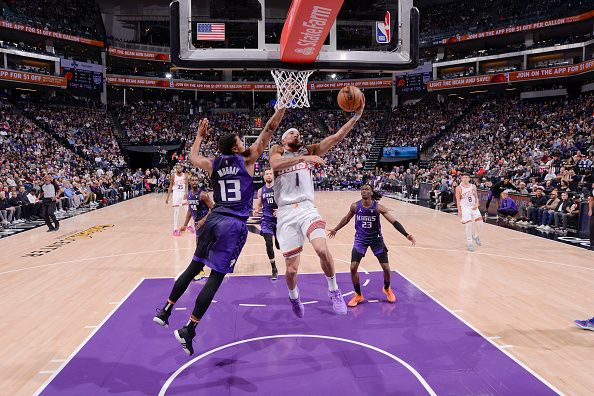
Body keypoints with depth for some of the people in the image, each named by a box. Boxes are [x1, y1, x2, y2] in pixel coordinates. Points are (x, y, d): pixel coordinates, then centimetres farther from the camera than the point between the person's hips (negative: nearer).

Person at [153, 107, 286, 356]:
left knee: (194, 266, 20)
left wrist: (200, 135, 42)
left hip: (213, 220, 6)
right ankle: (188, 330, -2)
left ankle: (165, 311, 29)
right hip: (234, 224, -5)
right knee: (216, 277, -2)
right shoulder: (246, 160, -2)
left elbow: (192, 157, 31)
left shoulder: (212, 164, 8)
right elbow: (269, 129, 0)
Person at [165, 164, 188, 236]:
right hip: (176, 193, -2)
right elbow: (170, 187, 2)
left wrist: (186, 193, -24)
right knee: (176, 211, -5)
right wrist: (168, 197, 1)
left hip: (183, 193, 2)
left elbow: (186, 186, -6)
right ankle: (175, 229, -1)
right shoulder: (173, 176, -3)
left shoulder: (185, 176, 0)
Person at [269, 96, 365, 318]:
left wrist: (356, 116, -8)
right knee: (291, 270, -1)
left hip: (307, 209, 1)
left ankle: (334, 291, 2)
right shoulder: (277, 151, 8)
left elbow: (337, 137, 4)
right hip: (286, 213, -1)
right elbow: (275, 164, -18)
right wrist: (303, 158, -30)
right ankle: (293, 297, 34)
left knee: (322, 250, -26)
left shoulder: (308, 151, 15)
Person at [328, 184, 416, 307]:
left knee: (386, 268, 2)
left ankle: (387, 289, 34)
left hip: (376, 239, -1)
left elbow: (394, 222, -21)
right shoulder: (355, 206, -11)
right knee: (353, 268, -9)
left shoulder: (378, 207, -19)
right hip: (360, 239, 1)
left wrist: (406, 235, -31)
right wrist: (335, 229, 19)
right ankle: (358, 295, 12)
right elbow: (346, 218, 8)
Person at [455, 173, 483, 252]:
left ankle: (476, 236, 30)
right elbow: (458, 200, -6)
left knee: (480, 224, 0)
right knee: (468, 225, -11)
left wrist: (476, 204, -8)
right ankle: (469, 243, 2)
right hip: (465, 208, -4)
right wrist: (459, 211, -11)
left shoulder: (473, 186, 5)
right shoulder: (459, 188, -6)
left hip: (473, 207, 4)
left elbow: (476, 197, 11)